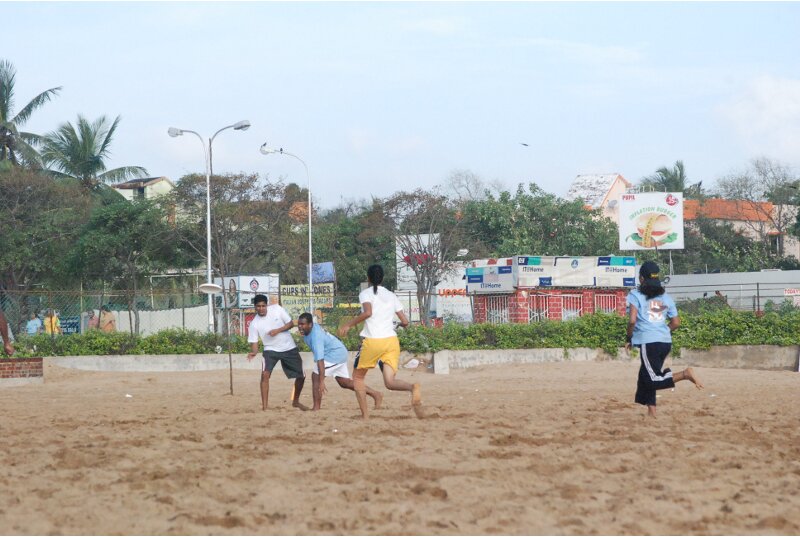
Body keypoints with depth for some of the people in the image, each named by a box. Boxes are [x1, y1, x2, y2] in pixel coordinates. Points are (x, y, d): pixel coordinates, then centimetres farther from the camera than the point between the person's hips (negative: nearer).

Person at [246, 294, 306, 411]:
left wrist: (278, 330, -21)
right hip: (271, 349, -2)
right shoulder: (254, 324, -13)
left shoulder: (276, 309, -11)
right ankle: (264, 406, -20)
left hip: (289, 348, 2)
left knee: (301, 376, 6)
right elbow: (254, 343, -12)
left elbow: (291, 323, -6)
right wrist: (253, 352, -34)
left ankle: (296, 401, 31)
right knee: (265, 374, -25)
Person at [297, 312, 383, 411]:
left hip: (335, 354, -10)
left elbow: (320, 360, -38)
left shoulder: (316, 336, -32)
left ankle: (316, 407, -12)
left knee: (315, 376, -16)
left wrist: (321, 382, -41)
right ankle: (375, 394, 23)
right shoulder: (307, 331, -3)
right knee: (344, 382, 16)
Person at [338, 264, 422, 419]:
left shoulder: (365, 293, 2)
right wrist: (398, 324, 36)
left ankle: (365, 414, 7)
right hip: (392, 340, 4)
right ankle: (412, 388, -35)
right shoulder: (392, 296, 16)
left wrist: (349, 324, -10)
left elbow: (368, 312, -19)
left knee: (357, 376, 17)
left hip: (372, 341, -4)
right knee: (390, 382, -2)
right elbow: (405, 321, 13)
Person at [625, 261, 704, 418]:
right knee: (646, 376, 17)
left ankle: (684, 374, -24)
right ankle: (651, 411, 13)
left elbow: (632, 320, -13)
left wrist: (629, 339, 2)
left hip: (648, 343, -7)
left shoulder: (635, 295, -3)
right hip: (666, 342, 7)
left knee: (654, 380, -6)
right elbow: (676, 322, 12)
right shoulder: (666, 297, 13)